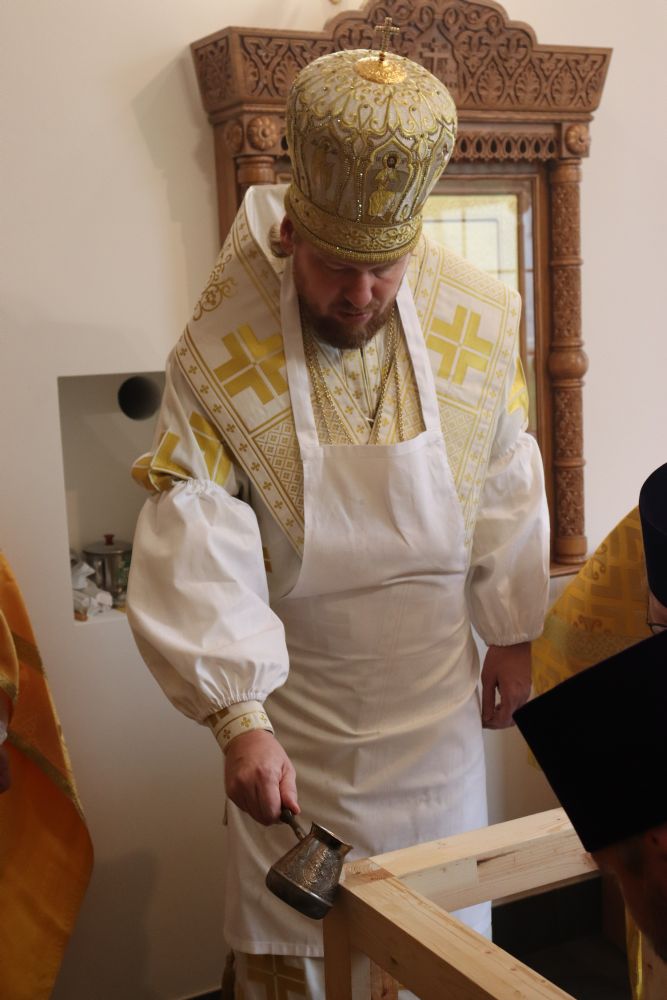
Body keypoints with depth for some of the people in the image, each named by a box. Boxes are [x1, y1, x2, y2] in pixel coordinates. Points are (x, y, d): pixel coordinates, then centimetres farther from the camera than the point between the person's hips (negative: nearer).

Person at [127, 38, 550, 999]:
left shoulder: (478, 324, -10)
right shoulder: (216, 359, -20)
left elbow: (506, 494, 1)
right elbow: (198, 555, -23)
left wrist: (512, 635, 7)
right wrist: (238, 722, -31)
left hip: (438, 694, 3)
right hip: (295, 705, -2)